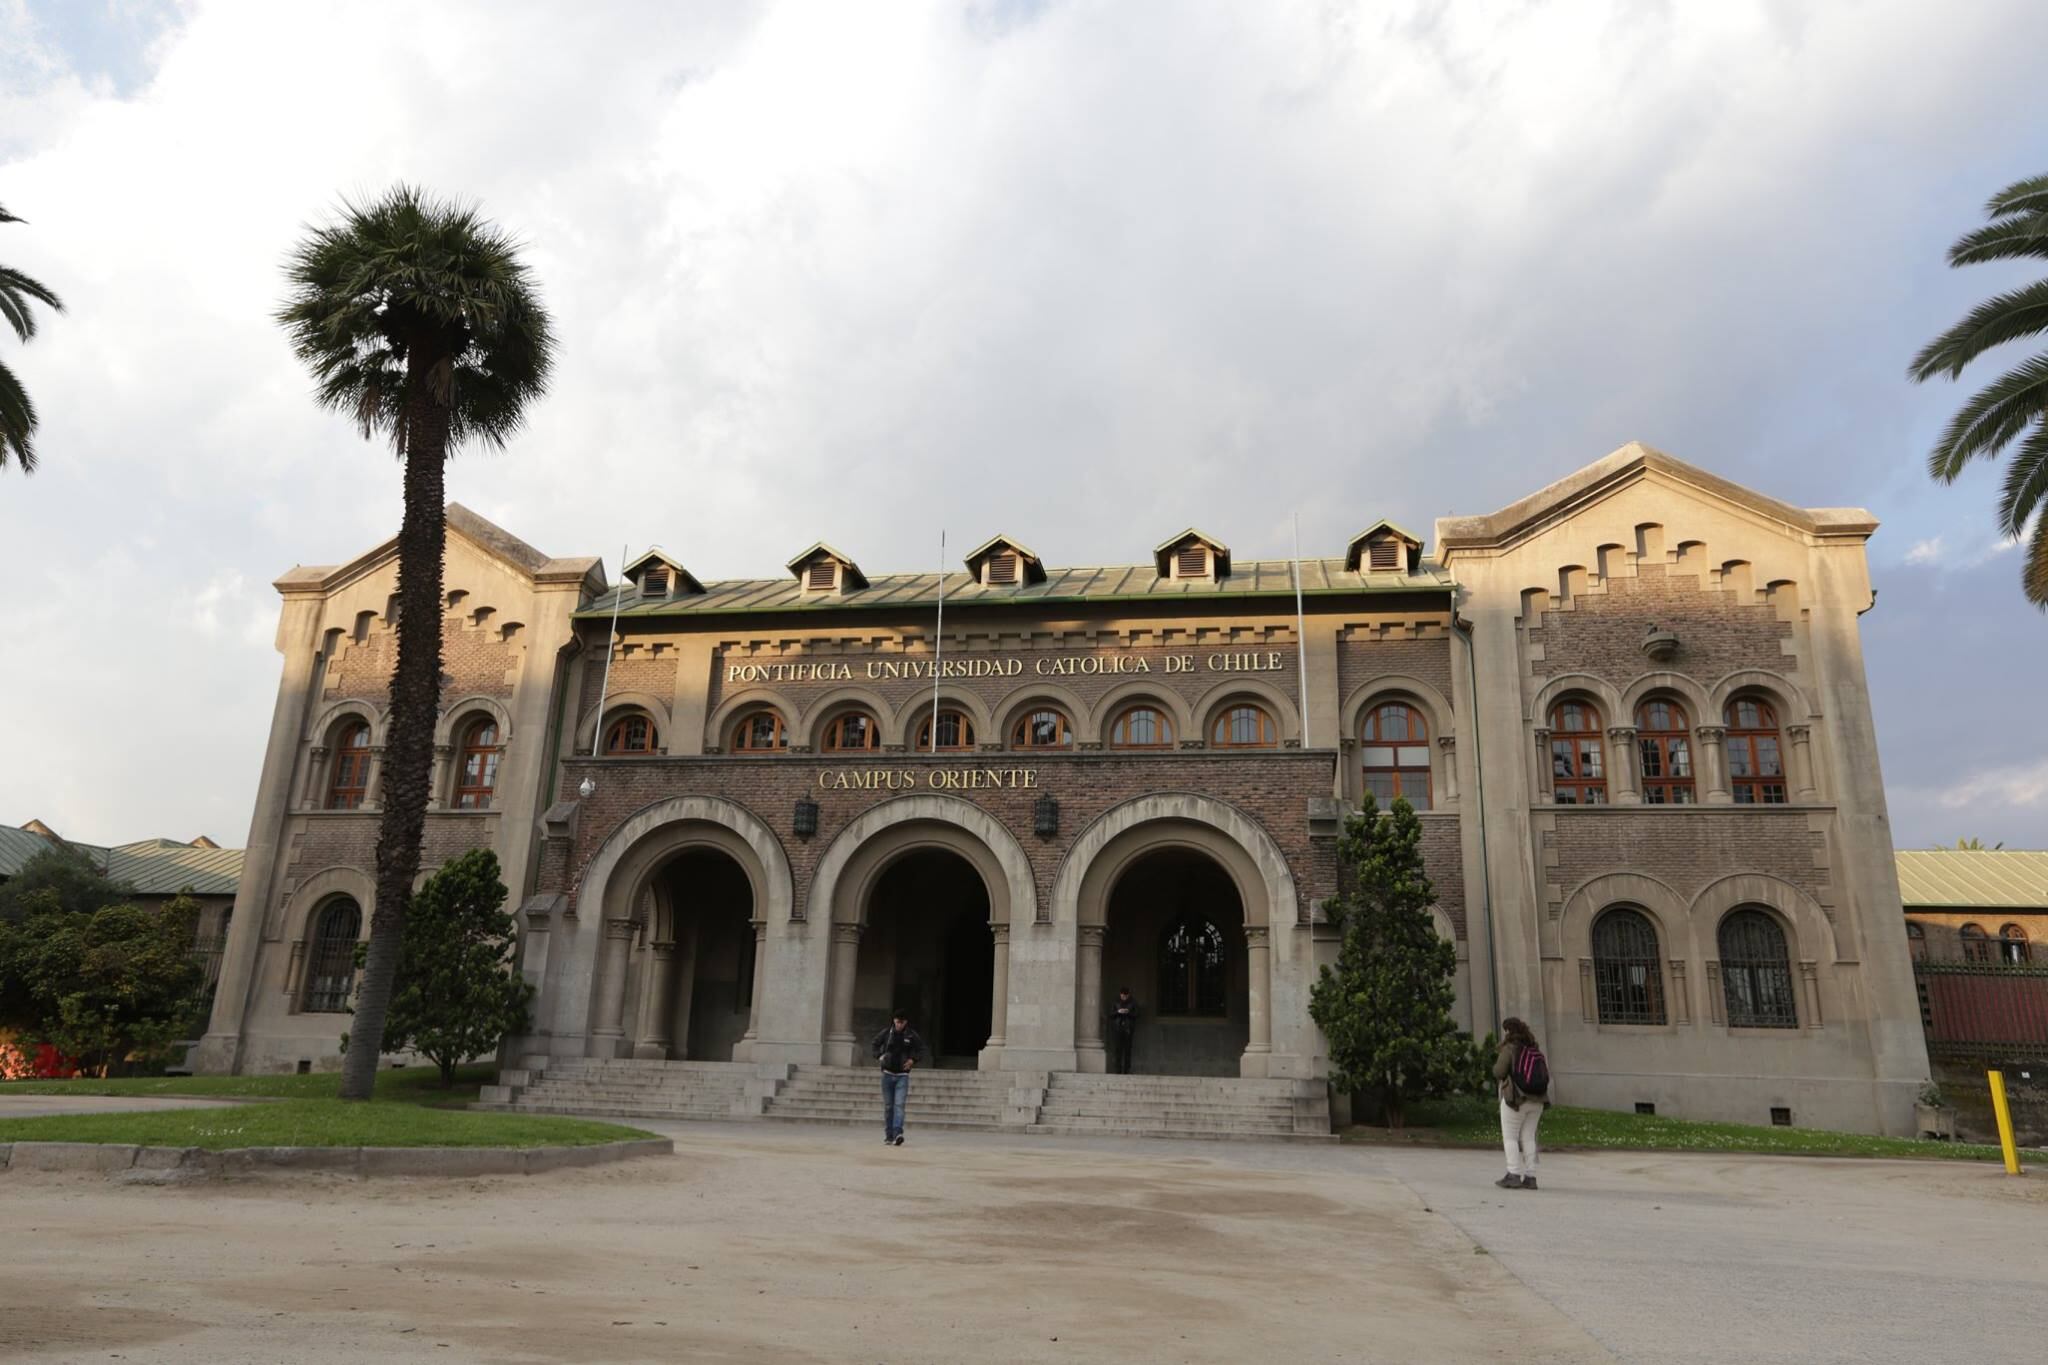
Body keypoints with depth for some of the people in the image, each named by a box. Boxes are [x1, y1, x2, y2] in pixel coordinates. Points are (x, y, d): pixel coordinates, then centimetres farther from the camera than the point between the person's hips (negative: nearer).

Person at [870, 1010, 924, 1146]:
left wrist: (913, 1059, -7)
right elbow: (873, 1045, 9)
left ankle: (897, 1133, -23)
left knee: (899, 1105, -14)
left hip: (903, 1075, -1)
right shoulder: (886, 1033, -1)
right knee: (888, 1106, 6)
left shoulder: (911, 1035, -2)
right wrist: (880, 1055, -9)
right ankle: (888, 1136, 13)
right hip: (888, 1074, 1)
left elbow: (921, 1048, 9)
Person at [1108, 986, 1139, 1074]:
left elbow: (1136, 1015, 4)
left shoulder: (1133, 1003, 8)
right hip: (1117, 1028, 0)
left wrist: (1128, 1012, -14)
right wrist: (1118, 1012, -11)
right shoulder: (1116, 1003, 9)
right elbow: (1111, 1014, 7)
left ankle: (1126, 1071, -1)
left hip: (1128, 1028, 0)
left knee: (1127, 1049, -4)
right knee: (1118, 1049, -6)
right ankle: (1118, 1070, -3)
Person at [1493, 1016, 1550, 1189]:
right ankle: (1530, 1177, 7)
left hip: (1515, 1099, -6)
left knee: (1510, 1137, 2)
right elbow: (1547, 1073, 10)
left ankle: (1514, 1175, -4)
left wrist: (1496, 1064, 6)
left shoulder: (1509, 1048, -10)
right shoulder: (1536, 1049, 9)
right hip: (1536, 1101, 6)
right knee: (1528, 1137, 10)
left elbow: (1499, 1072, -14)